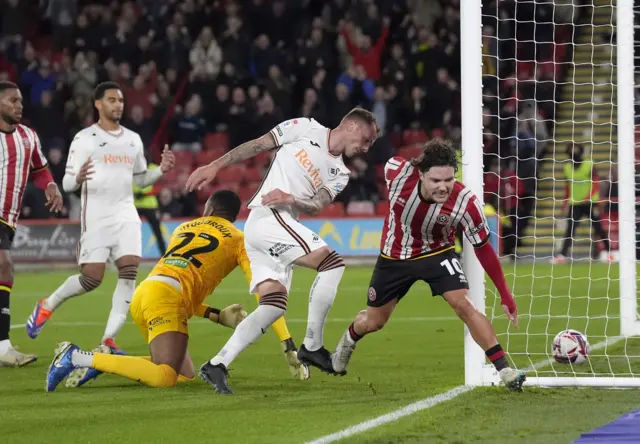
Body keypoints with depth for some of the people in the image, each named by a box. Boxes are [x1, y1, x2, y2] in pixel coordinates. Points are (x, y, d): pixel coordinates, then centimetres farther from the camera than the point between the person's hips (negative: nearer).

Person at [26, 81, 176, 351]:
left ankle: (109, 339, -8)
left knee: (129, 273, -12)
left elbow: (140, 179, 23)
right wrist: (78, 178, -28)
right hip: (96, 217, -5)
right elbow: (66, 184, -5)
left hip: (126, 215, 5)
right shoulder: (84, 139, -3)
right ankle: (47, 306, 19)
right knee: (92, 278, -9)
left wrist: (161, 170, 3)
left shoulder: (133, 140, 13)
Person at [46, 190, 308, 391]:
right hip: (167, 298, -7)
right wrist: (289, 349, 7)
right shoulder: (238, 239, 15)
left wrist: (219, 316, 31)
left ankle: (107, 358, 3)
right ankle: (78, 358, -23)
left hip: (142, 294, 7)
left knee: (185, 375, 15)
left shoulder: (185, 228, 31)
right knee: (165, 378, -21)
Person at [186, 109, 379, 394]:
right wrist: (215, 166, -4)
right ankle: (312, 346, -12)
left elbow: (316, 206, 2)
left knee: (274, 306, -3)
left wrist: (290, 199, -20)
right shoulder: (306, 129, 3)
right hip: (268, 218, -8)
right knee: (333, 264, -15)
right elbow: (257, 145, 3)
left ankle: (217, 364, -6)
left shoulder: (339, 174, 19)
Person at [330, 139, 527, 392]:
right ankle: (349, 340, 52)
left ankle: (504, 370, -20)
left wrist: (505, 294, -15)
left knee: (463, 305, -24)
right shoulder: (397, 172, -32)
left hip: (437, 254, -2)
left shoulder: (465, 202, -32)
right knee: (373, 322, 16)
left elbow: (483, 248, -17)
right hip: (394, 257, 2)